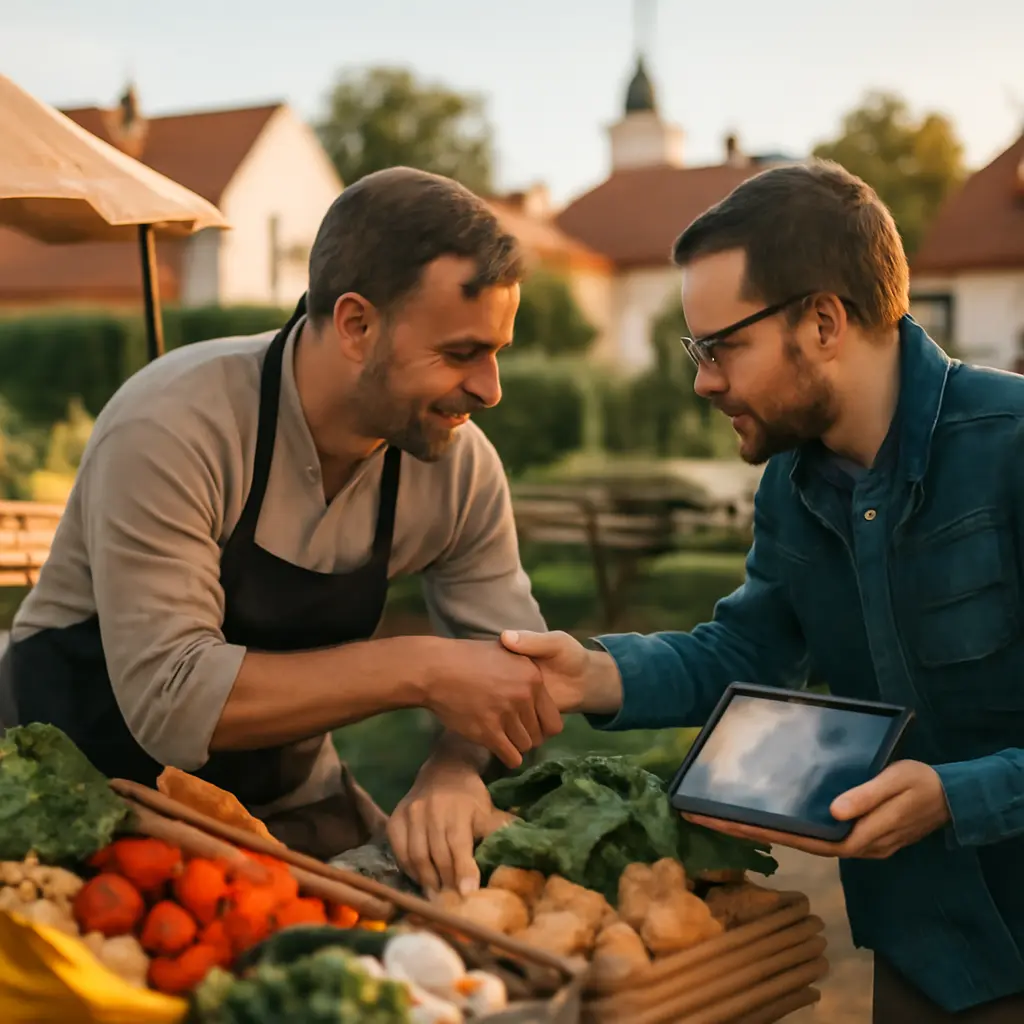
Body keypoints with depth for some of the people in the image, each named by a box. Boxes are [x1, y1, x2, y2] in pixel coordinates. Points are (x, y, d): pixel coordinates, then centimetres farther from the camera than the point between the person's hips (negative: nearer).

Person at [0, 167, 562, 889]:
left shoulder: (461, 465, -10)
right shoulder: (170, 430, -26)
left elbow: (518, 667, -3)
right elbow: (169, 701, -31)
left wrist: (458, 765, -25)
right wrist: (419, 668, -34)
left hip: (289, 798, 4)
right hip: (97, 795, -4)